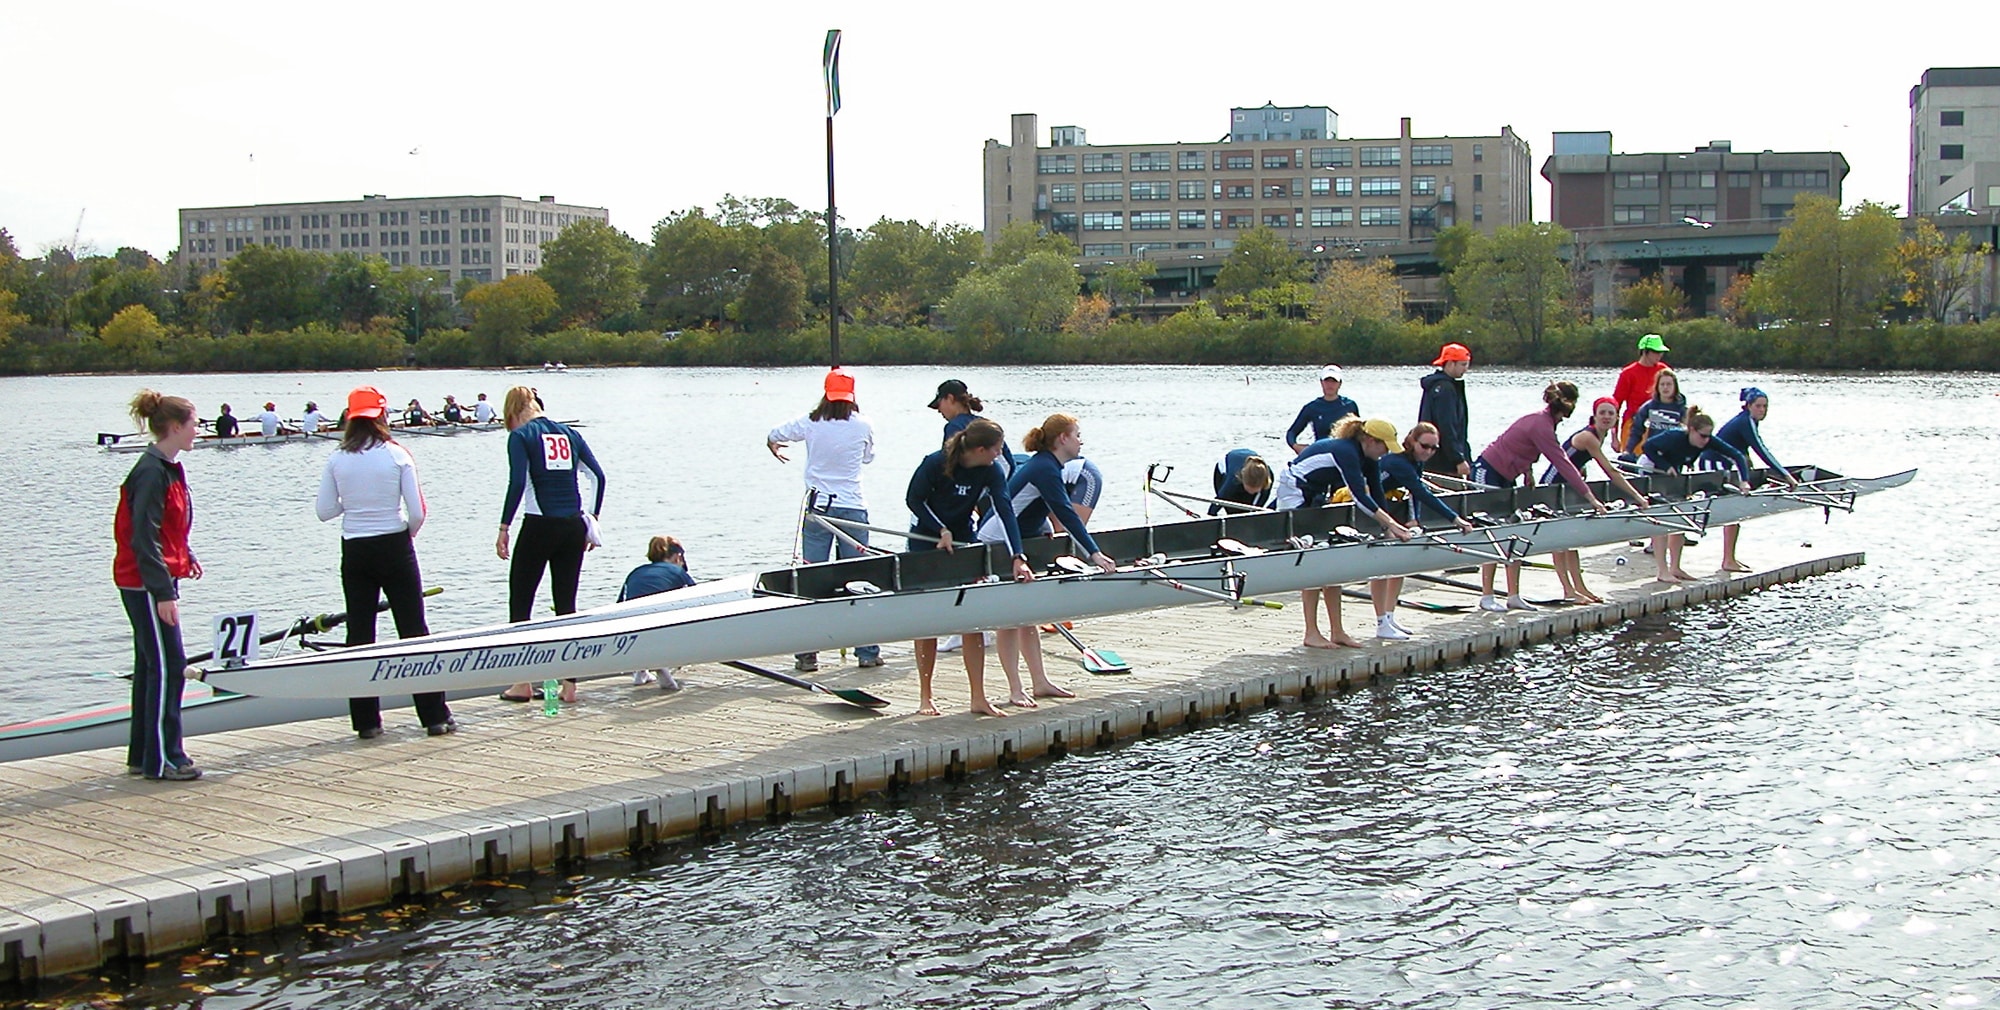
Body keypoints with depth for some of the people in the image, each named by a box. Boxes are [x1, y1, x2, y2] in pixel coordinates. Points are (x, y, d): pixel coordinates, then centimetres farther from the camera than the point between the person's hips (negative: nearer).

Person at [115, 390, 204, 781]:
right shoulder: (152, 472, -18)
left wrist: (187, 556, 8)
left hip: (155, 582, 10)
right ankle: (162, 759, -1)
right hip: (146, 584, -10)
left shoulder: (169, 468, 12)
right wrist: (164, 593, -23)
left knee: (151, 667, 14)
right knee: (168, 667, -7)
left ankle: (143, 754, 21)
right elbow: (143, 539, -21)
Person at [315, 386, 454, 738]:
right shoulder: (398, 456, -8)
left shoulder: (337, 461, -3)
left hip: (354, 553, 2)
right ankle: (435, 715, 6)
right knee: (414, 631, 5)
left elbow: (324, 511, 0)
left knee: (359, 634, 9)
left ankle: (366, 720, 9)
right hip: (395, 549, -2)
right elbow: (417, 513, -10)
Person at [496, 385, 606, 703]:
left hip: (540, 525, -5)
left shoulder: (521, 436, -3)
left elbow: (517, 483, -14)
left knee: (520, 601, 7)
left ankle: (523, 683, 6)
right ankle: (570, 685, 8)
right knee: (566, 603, 9)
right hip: (573, 527, 5)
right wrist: (592, 519, 13)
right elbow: (598, 476, 8)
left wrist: (504, 528, -10)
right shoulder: (568, 433, 12)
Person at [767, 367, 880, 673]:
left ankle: (806, 653, 3)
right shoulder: (863, 426, -2)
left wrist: (775, 450, 36)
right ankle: (868, 652, 7)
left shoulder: (809, 424, -1)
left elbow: (772, 438, 13)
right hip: (853, 507, 0)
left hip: (818, 507, 0)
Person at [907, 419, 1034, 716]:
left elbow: (1005, 511, -21)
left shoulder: (991, 471, -12)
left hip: (964, 541, 4)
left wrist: (1018, 557, -30)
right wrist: (941, 531, -18)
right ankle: (924, 698, 10)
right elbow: (913, 500, -10)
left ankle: (978, 697, 2)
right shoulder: (935, 464, -22)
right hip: (925, 542, -3)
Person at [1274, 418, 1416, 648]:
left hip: (1314, 497, 10)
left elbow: (1377, 496, -1)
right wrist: (1390, 523, -35)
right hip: (1294, 494, -10)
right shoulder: (1345, 452, -28)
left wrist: (1390, 528, -9)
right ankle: (1311, 633, -8)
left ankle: (1336, 631, 7)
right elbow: (1360, 497, -34)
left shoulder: (1367, 459, -1)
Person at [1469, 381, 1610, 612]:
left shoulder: (1542, 420, 3)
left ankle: (1514, 596, 6)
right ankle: (1486, 597, -3)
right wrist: (1590, 497, -22)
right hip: (1486, 474, -9)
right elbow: (1563, 465, -24)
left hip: (1503, 479, 9)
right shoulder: (1541, 426, -23)